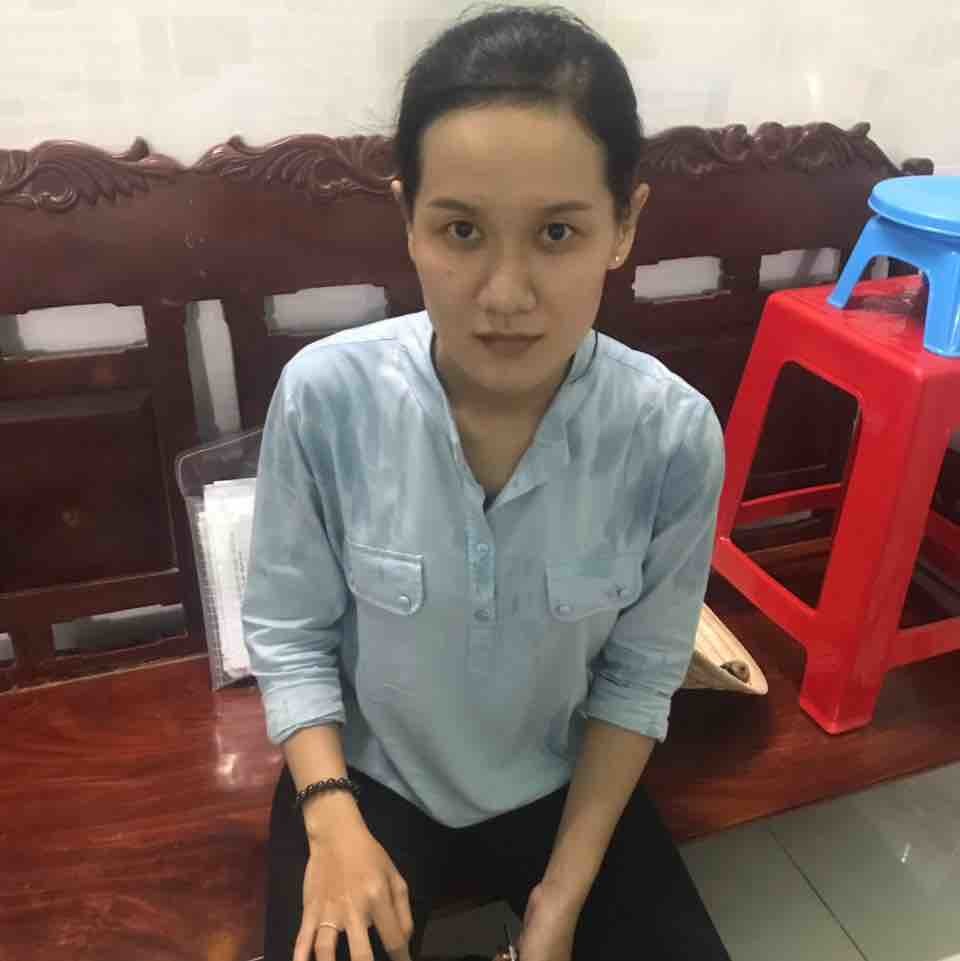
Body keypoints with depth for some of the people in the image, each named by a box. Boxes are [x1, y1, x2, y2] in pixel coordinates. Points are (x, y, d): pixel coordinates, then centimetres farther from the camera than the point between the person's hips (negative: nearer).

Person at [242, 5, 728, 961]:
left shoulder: (675, 438, -23)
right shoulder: (325, 395, -24)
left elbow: (638, 676, -10)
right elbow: (287, 633, -10)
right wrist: (334, 821, -19)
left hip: (559, 781, 2)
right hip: (367, 773, 0)